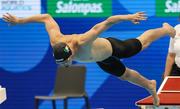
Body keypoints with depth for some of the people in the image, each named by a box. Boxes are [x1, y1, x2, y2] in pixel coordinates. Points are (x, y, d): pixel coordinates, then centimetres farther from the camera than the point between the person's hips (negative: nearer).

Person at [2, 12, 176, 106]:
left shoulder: (82, 43, -52)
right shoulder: (55, 42, -36)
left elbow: (106, 23, -52)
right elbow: (46, 17, -21)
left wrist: (128, 17, -54)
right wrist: (19, 20, -17)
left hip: (112, 48, -5)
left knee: (141, 43, 24)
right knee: (125, 75, 26)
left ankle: (165, 29, 54)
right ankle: (150, 86, 54)